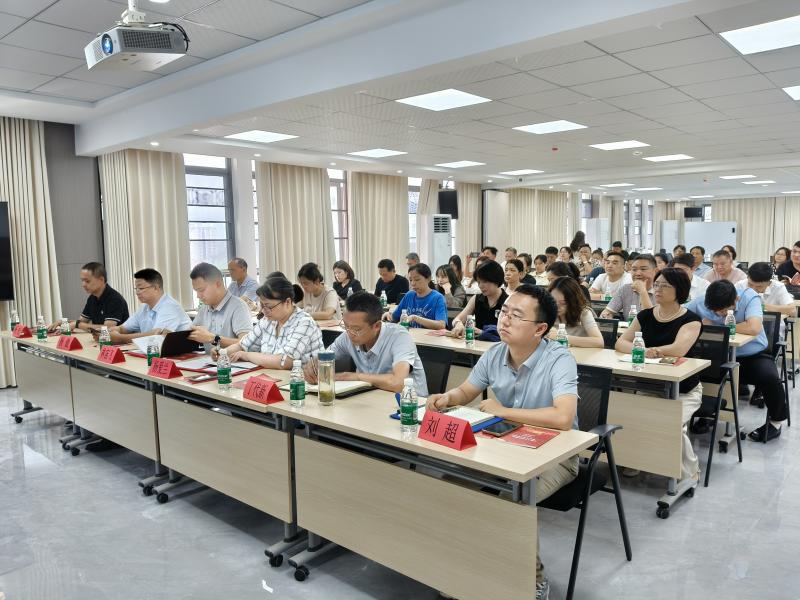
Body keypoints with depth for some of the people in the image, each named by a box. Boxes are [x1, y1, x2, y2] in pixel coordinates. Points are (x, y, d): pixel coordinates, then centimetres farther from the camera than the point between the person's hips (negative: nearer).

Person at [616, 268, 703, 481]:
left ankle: (689, 474, -1)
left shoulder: (690, 319, -6)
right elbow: (620, 343, -4)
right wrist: (642, 351, -25)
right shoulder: (645, 316, 7)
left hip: (683, 390, -4)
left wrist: (645, 350, -19)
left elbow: (679, 349, -25)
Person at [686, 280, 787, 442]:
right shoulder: (701, 303, -12)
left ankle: (776, 421, 2)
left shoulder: (749, 297, -20)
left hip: (753, 356, -2)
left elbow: (754, 328, -35)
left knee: (770, 378, -31)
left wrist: (718, 327, -24)